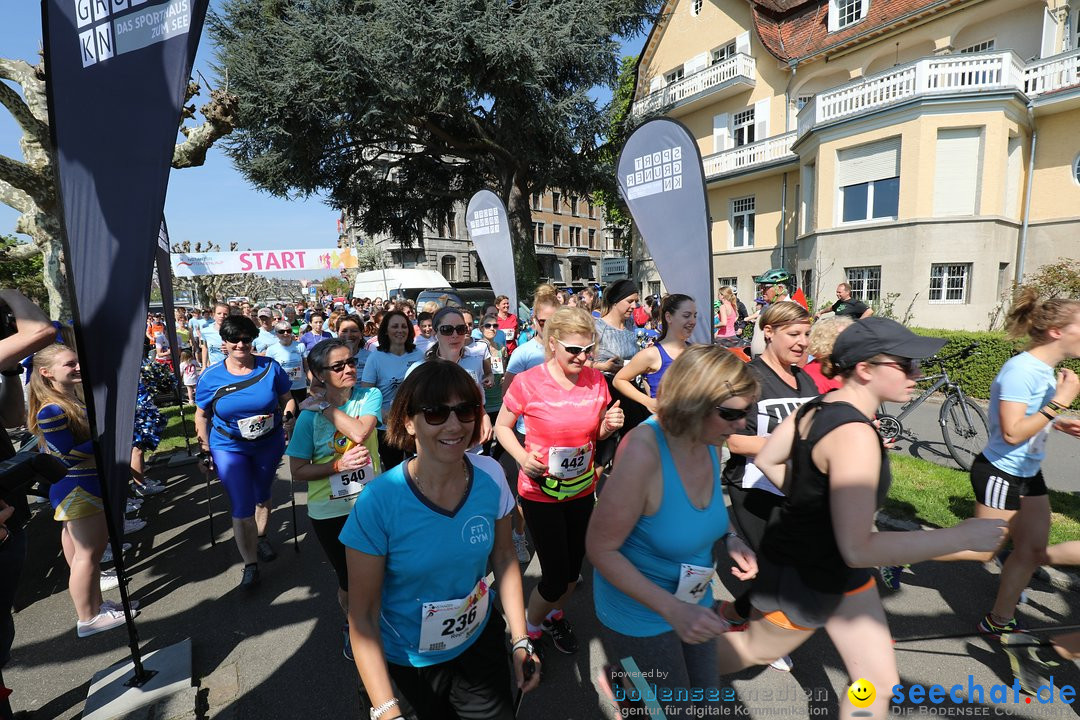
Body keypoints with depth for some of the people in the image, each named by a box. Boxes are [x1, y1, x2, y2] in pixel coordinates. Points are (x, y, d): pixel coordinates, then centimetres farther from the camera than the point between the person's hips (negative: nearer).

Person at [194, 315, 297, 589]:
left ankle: (261, 537, 47)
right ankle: (250, 564, 12)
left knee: (263, 495, 21)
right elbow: (201, 415, 2)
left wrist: (289, 417, -13)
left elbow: (287, 398, 2)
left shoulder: (270, 367, -9)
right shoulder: (211, 377, -9)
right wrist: (205, 449, 1)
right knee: (242, 508, -4)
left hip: (269, 444, 2)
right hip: (229, 448, -1)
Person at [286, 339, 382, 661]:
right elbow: (298, 472, -8)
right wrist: (340, 465, -21)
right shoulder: (310, 415, -11)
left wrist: (325, 406, -19)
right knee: (349, 581, 17)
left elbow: (360, 432, -28)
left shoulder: (370, 396, -10)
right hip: (330, 512, -1)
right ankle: (352, 625, 49)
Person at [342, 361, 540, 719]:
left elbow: (503, 557, -3)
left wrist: (521, 640, -4)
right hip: (405, 665, -3)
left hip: (480, 643, 3)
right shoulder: (378, 502, -27)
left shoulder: (490, 476, -16)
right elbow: (362, 614, -18)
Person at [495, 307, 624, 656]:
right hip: (540, 493, -4)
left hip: (582, 489, 5)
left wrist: (610, 425, -14)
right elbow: (502, 426, -6)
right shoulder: (527, 382, -20)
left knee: (574, 566, 20)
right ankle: (531, 629, 39)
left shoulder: (596, 380, -7)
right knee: (556, 577, 4)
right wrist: (522, 458, -23)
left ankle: (555, 614, 54)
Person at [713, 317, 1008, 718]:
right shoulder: (854, 435, -31)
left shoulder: (818, 406, -4)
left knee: (879, 683, 19)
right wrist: (961, 537, -26)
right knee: (753, 650, 19)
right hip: (802, 578, -8)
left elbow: (766, 461, 6)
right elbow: (858, 549, -34)